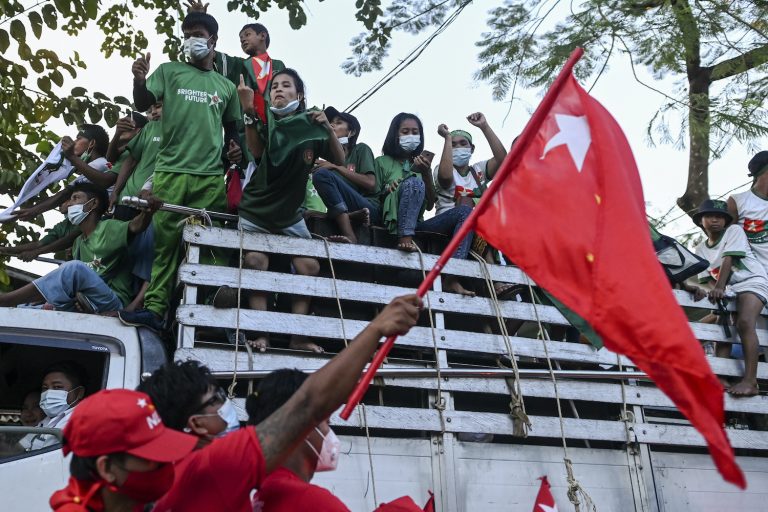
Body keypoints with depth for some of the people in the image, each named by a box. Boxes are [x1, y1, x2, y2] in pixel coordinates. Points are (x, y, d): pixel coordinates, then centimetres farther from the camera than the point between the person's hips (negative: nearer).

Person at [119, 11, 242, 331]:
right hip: (170, 169, -1)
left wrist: (234, 145, 5)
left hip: (211, 175, 2)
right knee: (165, 241, -6)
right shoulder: (169, 71, 13)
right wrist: (139, 80, -19)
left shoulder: (226, 86, 19)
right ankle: (155, 308, -8)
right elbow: (143, 103, 2)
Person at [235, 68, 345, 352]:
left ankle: (298, 336, -2)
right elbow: (256, 151, -28)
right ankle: (261, 335, -18)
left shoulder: (310, 125, 0)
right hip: (256, 211, -3)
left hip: (290, 214, 3)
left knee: (308, 267, -7)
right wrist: (249, 111, -43)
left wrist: (328, 128, -19)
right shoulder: (266, 122, -7)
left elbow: (339, 159, -3)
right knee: (255, 263, -19)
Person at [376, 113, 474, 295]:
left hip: (418, 225, 4)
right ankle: (405, 239, -48)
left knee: (465, 210, -18)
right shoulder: (382, 162, 14)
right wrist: (388, 192, -13)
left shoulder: (419, 164, 24)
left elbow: (430, 205, 13)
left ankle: (451, 277, -33)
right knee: (413, 182, -29)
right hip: (395, 223, -4)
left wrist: (427, 173, -1)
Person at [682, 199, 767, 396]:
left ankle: (750, 381, -34)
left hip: (752, 281, -7)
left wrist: (719, 287, -28)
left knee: (744, 323, -27)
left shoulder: (734, 231, -4)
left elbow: (728, 259, -17)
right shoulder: (701, 249, 10)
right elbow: (706, 278, 4)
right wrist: (700, 289, -20)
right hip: (729, 289, 7)